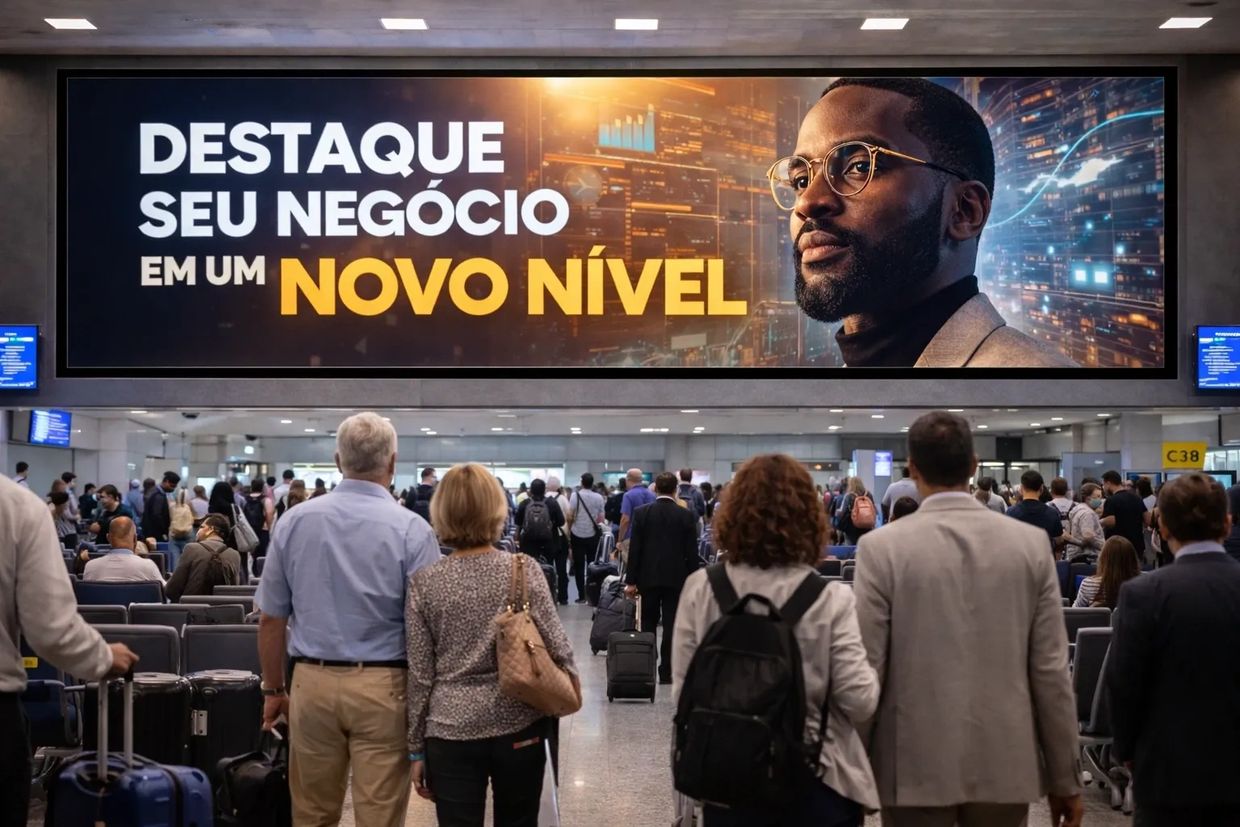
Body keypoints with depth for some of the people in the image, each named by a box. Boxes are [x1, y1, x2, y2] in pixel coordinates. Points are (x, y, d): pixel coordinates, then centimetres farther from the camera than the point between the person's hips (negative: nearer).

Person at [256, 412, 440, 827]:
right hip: (383, 686, -3)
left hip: (312, 682, 3)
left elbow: (270, 619, 7)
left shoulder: (295, 521, 1)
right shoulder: (411, 529, -9)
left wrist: (273, 688, 17)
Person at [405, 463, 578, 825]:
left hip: (451, 732, 0)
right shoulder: (524, 570, -5)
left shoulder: (425, 583, -4)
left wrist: (415, 748, 6)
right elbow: (557, 646, -6)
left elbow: (419, 674, -2)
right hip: (519, 728, 1)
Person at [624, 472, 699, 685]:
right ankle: (666, 671, 2)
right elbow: (692, 552, -2)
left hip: (648, 577, 1)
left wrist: (630, 580, 0)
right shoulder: (687, 515, -4)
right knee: (671, 625, 3)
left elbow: (634, 548, -4)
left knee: (648, 624, 11)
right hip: (676, 577, 0)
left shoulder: (641, 513, -4)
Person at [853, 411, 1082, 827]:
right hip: (1004, 762, 2)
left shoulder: (881, 547, -9)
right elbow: (1051, 669, -1)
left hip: (916, 763, -2)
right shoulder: (1031, 543, -2)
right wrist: (1065, 778, 7)